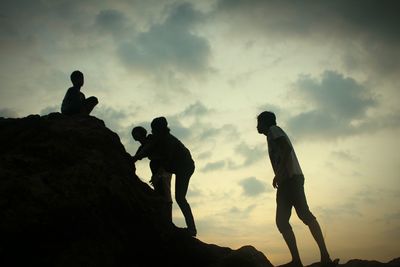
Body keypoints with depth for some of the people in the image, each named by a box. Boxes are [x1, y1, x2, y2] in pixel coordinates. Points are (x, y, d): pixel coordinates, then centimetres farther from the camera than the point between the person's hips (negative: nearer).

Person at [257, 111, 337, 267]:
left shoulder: (273, 130, 7)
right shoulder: (274, 137, 33)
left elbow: (286, 148, -11)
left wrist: (279, 174, -20)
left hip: (291, 177, -9)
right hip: (286, 182, 9)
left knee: (304, 214, -19)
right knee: (281, 221, -3)